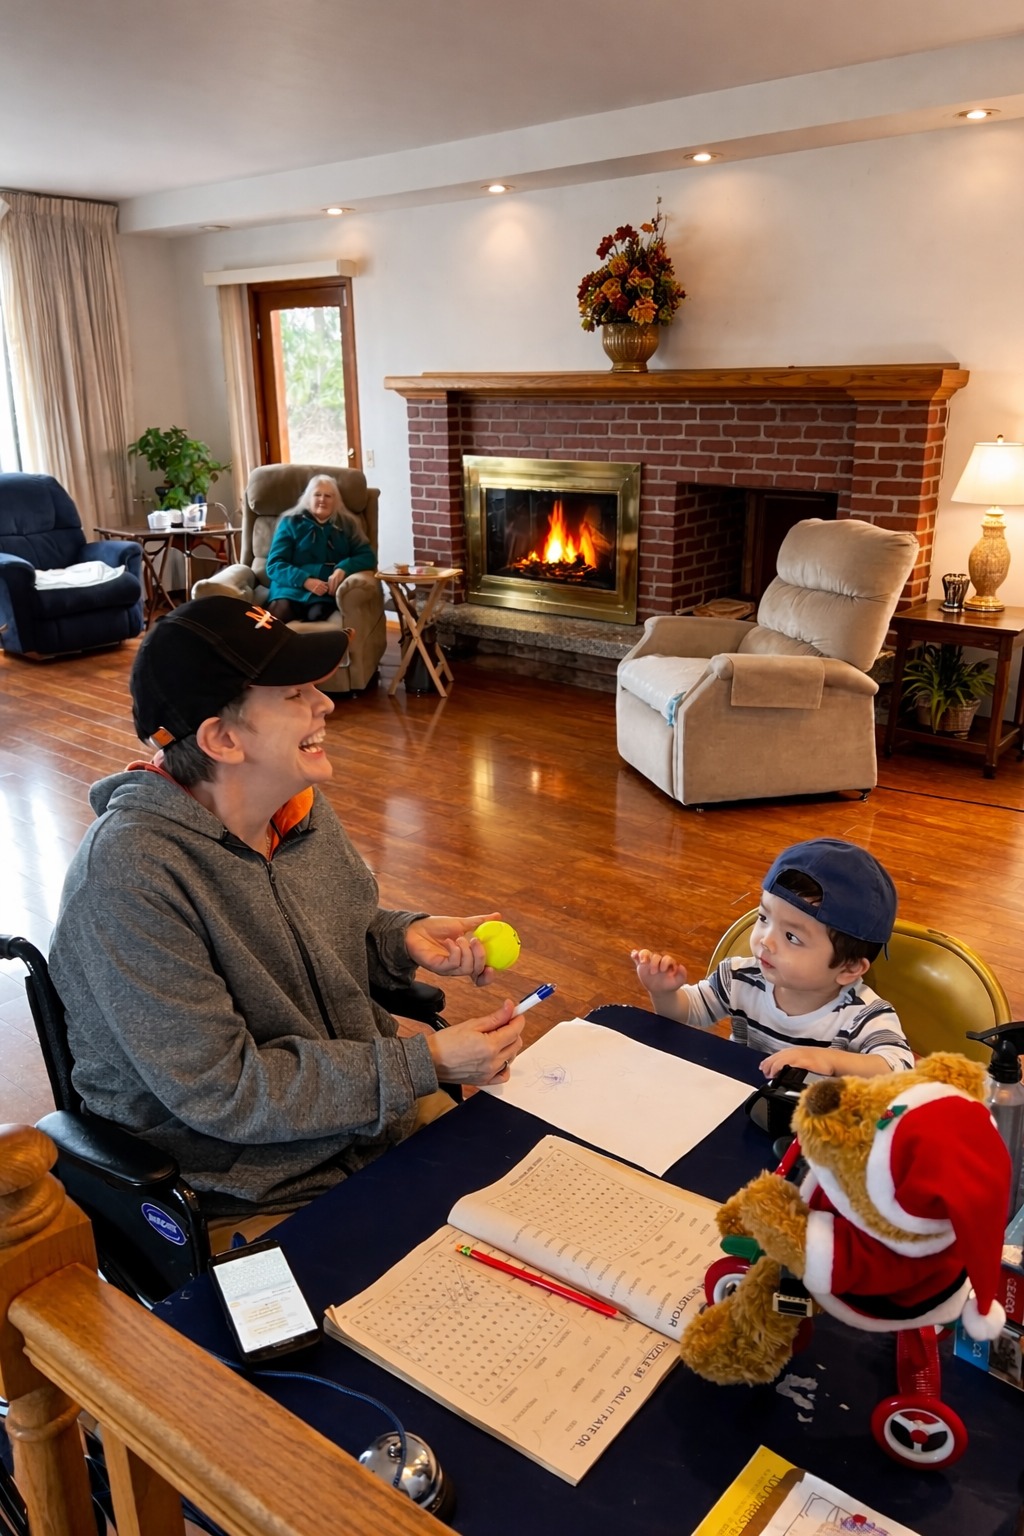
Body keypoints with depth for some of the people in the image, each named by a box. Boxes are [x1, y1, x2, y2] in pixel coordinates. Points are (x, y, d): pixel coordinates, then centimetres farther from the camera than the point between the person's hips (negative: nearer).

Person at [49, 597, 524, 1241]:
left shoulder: (299, 803, -2)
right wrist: (427, 1063, -24)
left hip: (379, 1116, 7)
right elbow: (222, 1093, -25)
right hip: (255, 1199, -7)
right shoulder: (130, 874, -27)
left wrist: (405, 937, -7)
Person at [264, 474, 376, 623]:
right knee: (278, 614, -36)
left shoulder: (346, 525, 20)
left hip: (326, 593, 1)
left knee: (316, 616, -36)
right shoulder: (290, 523, 14)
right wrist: (305, 580, -12)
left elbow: (368, 556, 11)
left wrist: (343, 568, -11)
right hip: (292, 588, -1)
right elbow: (274, 564, 6)